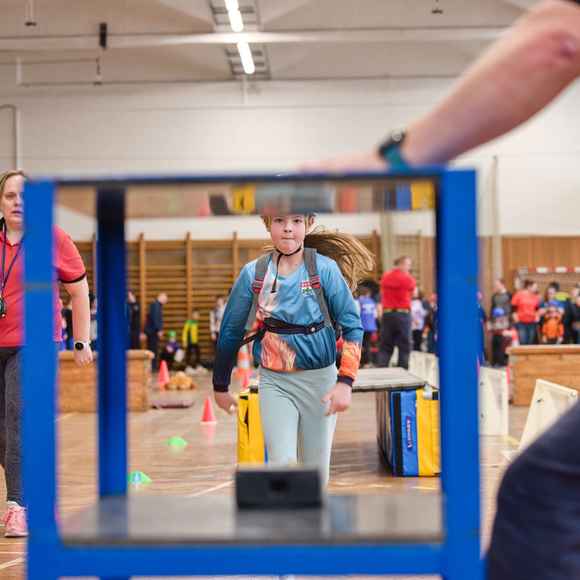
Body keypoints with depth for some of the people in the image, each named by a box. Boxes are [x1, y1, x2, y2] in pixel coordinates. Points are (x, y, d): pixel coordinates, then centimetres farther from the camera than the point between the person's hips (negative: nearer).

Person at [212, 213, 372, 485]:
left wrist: (345, 382, -15)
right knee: (282, 464, -12)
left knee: (316, 468, 9)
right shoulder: (252, 273, -3)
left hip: (319, 379, 0)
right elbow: (230, 330, 7)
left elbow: (352, 327, -6)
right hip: (274, 381, 1)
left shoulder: (325, 268, -9)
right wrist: (220, 386, 13)